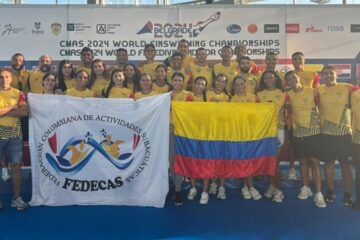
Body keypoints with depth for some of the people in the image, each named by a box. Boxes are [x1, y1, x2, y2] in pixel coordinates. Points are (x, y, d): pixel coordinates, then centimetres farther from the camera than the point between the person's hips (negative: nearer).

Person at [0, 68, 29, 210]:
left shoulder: (18, 94, 7)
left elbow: (25, 112, -9)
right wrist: (12, 107, -8)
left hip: (14, 136, 1)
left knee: (16, 165, 1)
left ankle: (17, 198, 10)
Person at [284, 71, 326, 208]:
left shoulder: (313, 92, -5)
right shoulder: (288, 95, 1)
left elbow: (320, 108, 4)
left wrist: (320, 124, 2)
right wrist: (290, 126, 4)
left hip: (314, 131, -2)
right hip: (298, 133, 3)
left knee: (314, 161, -7)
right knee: (303, 161, 11)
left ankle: (318, 193, -3)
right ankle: (306, 187, 26)